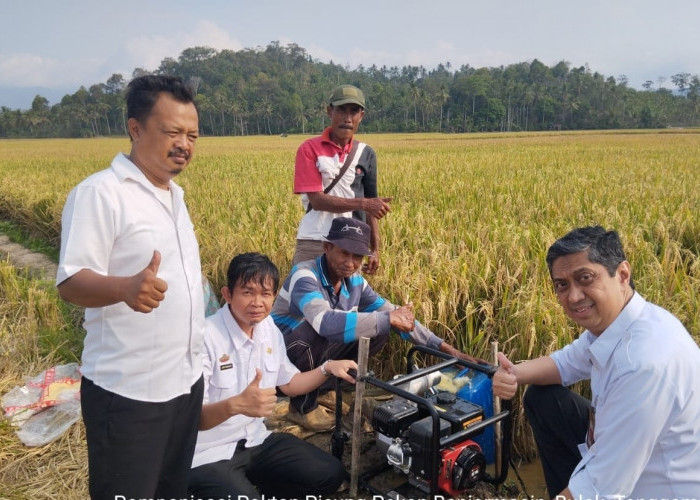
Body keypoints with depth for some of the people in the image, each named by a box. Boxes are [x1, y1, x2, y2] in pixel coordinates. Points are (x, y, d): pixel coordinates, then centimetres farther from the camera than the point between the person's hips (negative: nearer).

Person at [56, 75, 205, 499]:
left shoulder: (174, 195, 11)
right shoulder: (99, 193, -15)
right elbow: (71, 283, -22)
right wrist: (126, 288, -39)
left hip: (186, 381, 8)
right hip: (128, 394, -8)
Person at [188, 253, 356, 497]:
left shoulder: (269, 329, 1)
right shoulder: (205, 337, -22)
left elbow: (288, 383, 16)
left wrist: (328, 368, 1)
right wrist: (236, 405, -45)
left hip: (255, 440, 7)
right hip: (208, 455, -6)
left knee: (329, 474, -1)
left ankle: (249, 486, 13)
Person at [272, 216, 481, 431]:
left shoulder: (354, 281, -5)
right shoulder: (304, 276, -27)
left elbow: (400, 316, 2)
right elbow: (326, 322, -46)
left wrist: (443, 347, -4)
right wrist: (388, 319, -39)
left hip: (317, 356, 7)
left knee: (378, 332, -3)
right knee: (319, 331, -35)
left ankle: (323, 388, 10)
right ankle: (302, 406, -10)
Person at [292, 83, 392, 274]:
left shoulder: (366, 154, 5)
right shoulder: (309, 149, -4)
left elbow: (370, 207, 11)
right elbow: (317, 200, -13)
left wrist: (375, 250, 9)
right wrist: (362, 203, -21)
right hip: (313, 244, -2)